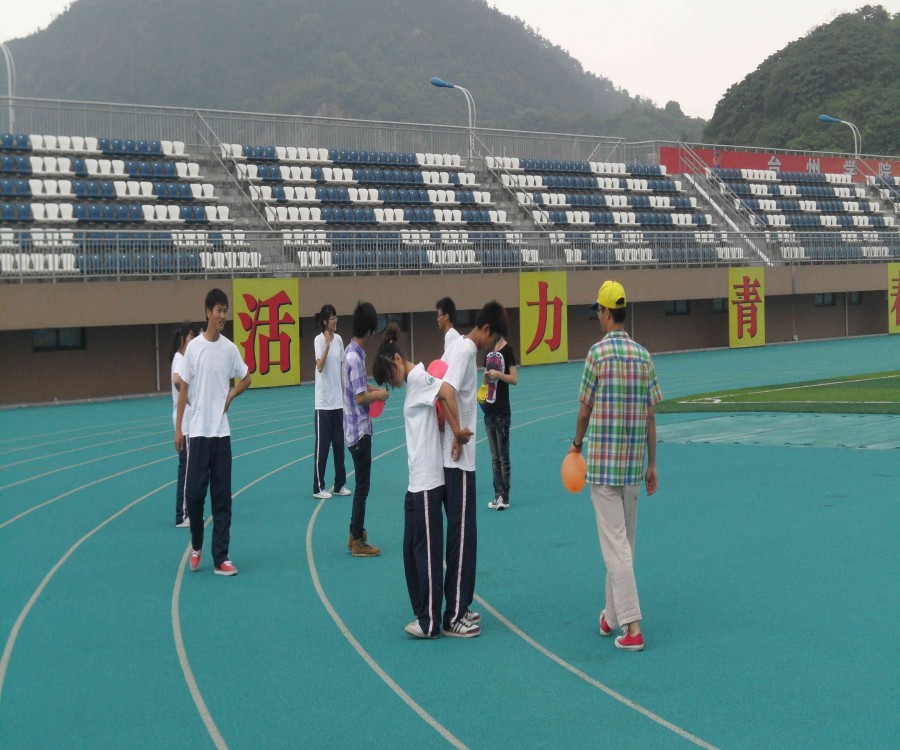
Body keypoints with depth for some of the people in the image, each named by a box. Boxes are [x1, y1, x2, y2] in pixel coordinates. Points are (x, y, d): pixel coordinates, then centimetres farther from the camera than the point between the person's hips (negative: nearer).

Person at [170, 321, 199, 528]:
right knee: (186, 468, -7)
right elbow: (177, 380, -34)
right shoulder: (179, 359, -14)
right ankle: (182, 516, -3)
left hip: (191, 421, 10)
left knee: (189, 468, 13)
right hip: (185, 422, -10)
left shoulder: (186, 358, 15)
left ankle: (188, 512, 20)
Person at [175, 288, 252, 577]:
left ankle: (221, 558, 6)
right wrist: (178, 428, -1)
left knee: (222, 497, 2)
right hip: (198, 431, -2)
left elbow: (245, 378, 20)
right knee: (194, 491, -2)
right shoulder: (194, 347, -3)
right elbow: (184, 389, 1)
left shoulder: (230, 348, 4)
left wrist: (230, 396, 2)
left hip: (221, 431, 2)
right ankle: (196, 545, 23)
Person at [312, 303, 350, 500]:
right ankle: (318, 487, 5)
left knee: (339, 443, 10)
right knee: (322, 445, -2)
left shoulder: (339, 339, 9)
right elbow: (319, 366, -21)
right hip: (324, 401, -6)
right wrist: (327, 345, -28)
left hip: (338, 400, 6)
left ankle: (339, 485, 19)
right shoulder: (319, 340, -9)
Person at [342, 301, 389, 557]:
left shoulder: (352, 352, 8)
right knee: (362, 486, -2)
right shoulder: (355, 357, -21)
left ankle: (355, 534, 25)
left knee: (362, 485, 17)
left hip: (357, 429, 9)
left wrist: (373, 390, 9)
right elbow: (360, 397, -22)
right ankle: (358, 542, 4)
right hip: (359, 430, -9)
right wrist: (379, 395, -7)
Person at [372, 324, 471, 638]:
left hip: (427, 482, -10)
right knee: (412, 550, 13)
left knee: (427, 551, -3)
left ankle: (430, 623, 4)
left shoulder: (418, 377, -12)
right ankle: (424, 614, 21)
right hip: (416, 481, 10)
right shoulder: (413, 383, 17)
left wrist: (457, 430, -21)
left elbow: (447, 391, -27)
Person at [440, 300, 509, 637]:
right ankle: (454, 617, 0)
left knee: (462, 532, 15)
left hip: (455, 457, 10)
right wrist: (458, 434, -20)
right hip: (458, 458, -10)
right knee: (462, 534, -5)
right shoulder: (466, 349, -13)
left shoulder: (459, 347, 15)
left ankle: (460, 607, 23)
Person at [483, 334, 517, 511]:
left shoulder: (507, 349, -9)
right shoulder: (489, 350, 12)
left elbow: (514, 379, -12)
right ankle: (498, 495, 14)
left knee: (503, 456, -3)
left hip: (502, 411, -7)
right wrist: (486, 375, -3)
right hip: (489, 408, 7)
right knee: (494, 456, 10)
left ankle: (505, 497, 1)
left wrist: (498, 374, -27)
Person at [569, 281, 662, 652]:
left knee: (615, 545, -6)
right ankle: (612, 615, 27)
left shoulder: (598, 353, -10)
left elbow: (585, 409, -3)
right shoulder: (644, 356, 4)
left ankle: (632, 626, -10)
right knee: (624, 543, 16)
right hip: (634, 463, 5)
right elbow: (650, 416, 6)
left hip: (603, 463, -5)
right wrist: (652, 465, 12)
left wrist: (577, 443, 16)